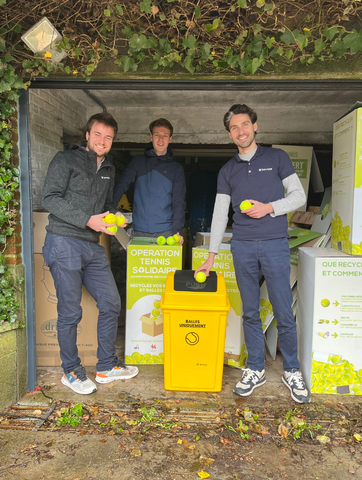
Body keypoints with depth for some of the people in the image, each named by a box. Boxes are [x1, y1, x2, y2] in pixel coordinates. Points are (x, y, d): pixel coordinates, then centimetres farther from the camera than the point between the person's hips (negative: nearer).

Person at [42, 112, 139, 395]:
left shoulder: (108, 169, 18)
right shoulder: (66, 160, -2)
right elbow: (50, 198, -10)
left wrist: (114, 217, 3)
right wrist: (88, 220, -18)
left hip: (93, 246, 7)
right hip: (64, 243, -7)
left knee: (111, 304, 8)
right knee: (70, 312, 1)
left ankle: (107, 366, 24)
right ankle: (71, 371, 21)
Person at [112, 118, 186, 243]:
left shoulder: (176, 168, 8)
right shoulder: (138, 162, 9)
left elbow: (178, 202, 3)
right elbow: (121, 186, 0)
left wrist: (178, 231, -9)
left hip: (166, 232, 0)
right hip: (139, 231, 1)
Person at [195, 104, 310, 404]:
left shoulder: (277, 158, 7)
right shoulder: (227, 171, 12)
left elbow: (299, 196, 4)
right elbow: (219, 214, 10)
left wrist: (269, 207, -13)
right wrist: (211, 256, 7)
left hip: (275, 244, -2)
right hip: (242, 246, 3)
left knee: (284, 313, 1)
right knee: (250, 313, 9)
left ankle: (292, 371, 21)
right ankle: (255, 370, 23)